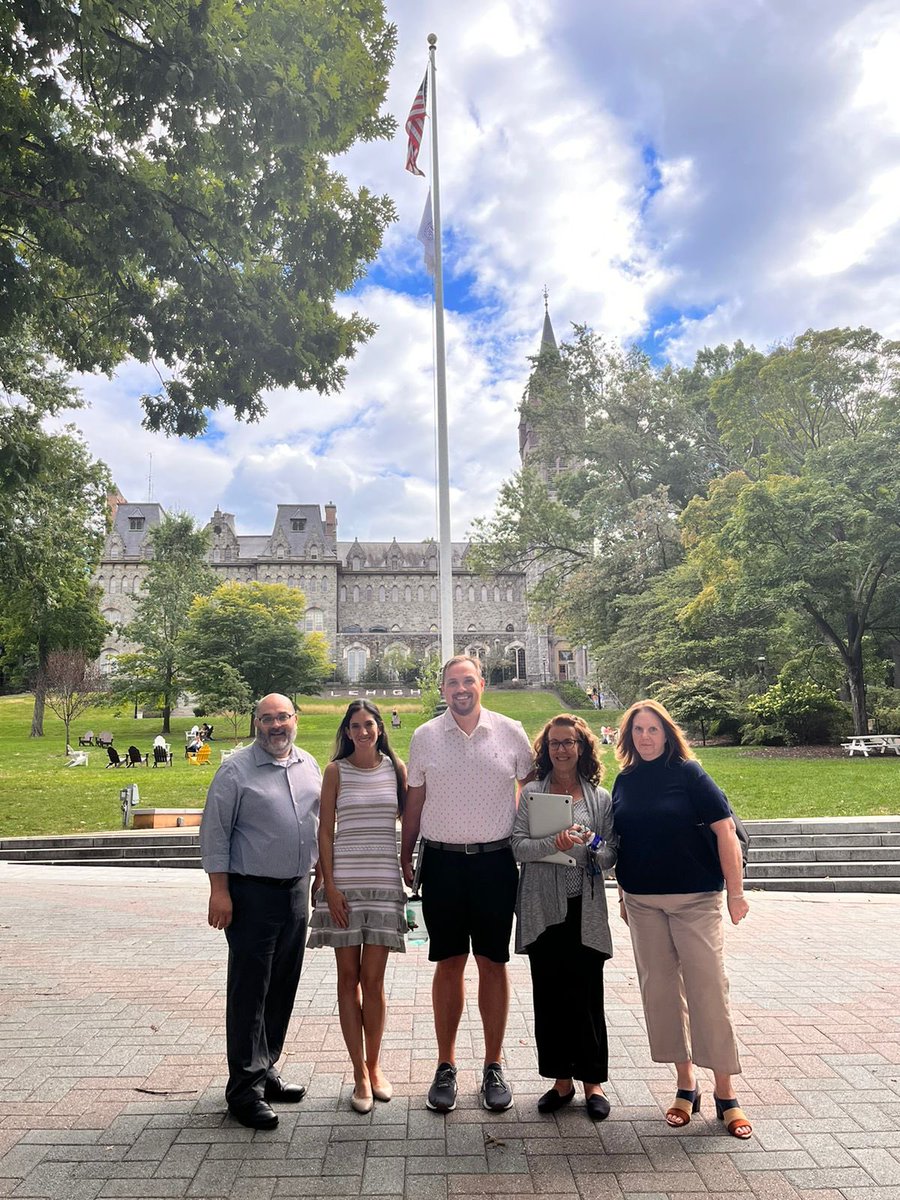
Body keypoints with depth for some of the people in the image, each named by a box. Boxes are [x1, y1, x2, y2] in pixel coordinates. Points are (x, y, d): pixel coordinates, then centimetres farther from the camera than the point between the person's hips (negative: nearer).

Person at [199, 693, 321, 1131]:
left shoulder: (310, 765, 9)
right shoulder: (236, 769, -8)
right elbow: (214, 832, -9)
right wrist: (219, 890, -13)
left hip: (298, 890, 6)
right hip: (251, 893, -6)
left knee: (282, 988, 14)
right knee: (249, 990, 0)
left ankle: (265, 1069, 30)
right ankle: (245, 1087, 11)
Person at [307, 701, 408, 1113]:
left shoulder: (395, 767, 5)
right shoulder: (336, 770, 1)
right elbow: (325, 831, 0)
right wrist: (330, 885, -6)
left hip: (384, 882, 1)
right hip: (344, 882, 0)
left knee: (373, 978, 4)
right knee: (348, 977, 6)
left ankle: (374, 1066, 23)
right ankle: (360, 1074, 17)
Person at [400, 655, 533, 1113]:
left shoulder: (510, 732, 0)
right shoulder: (424, 737, 2)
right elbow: (414, 800, 8)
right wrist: (404, 857, 6)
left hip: (496, 860, 0)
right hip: (442, 861, 1)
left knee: (493, 963, 8)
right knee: (448, 964, 9)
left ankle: (493, 1067, 22)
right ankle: (445, 1067, 22)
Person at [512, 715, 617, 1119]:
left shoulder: (600, 797, 6)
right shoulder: (531, 794, 4)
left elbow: (609, 855, 3)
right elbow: (518, 846, -5)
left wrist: (585, 846, -18)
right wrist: (553, 843, -22)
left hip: (585, 908, 0)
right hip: (542, 907, 0)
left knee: (586, 994, 3)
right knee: (548, 995, 7)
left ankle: (593, 1081, 20)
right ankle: (561, 1079, 22)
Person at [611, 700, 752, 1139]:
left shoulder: (688, 773, -7)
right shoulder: (625, 781, 6)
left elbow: (725, 830, -9)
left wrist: (735, 891, -11)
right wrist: (623, 896, 14)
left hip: (696, 900, -4)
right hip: (643, 902, 4)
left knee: (708, 988, -1)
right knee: (660, 992, 9)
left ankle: (725, 1094, 14)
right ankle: (686, 1086, 24)